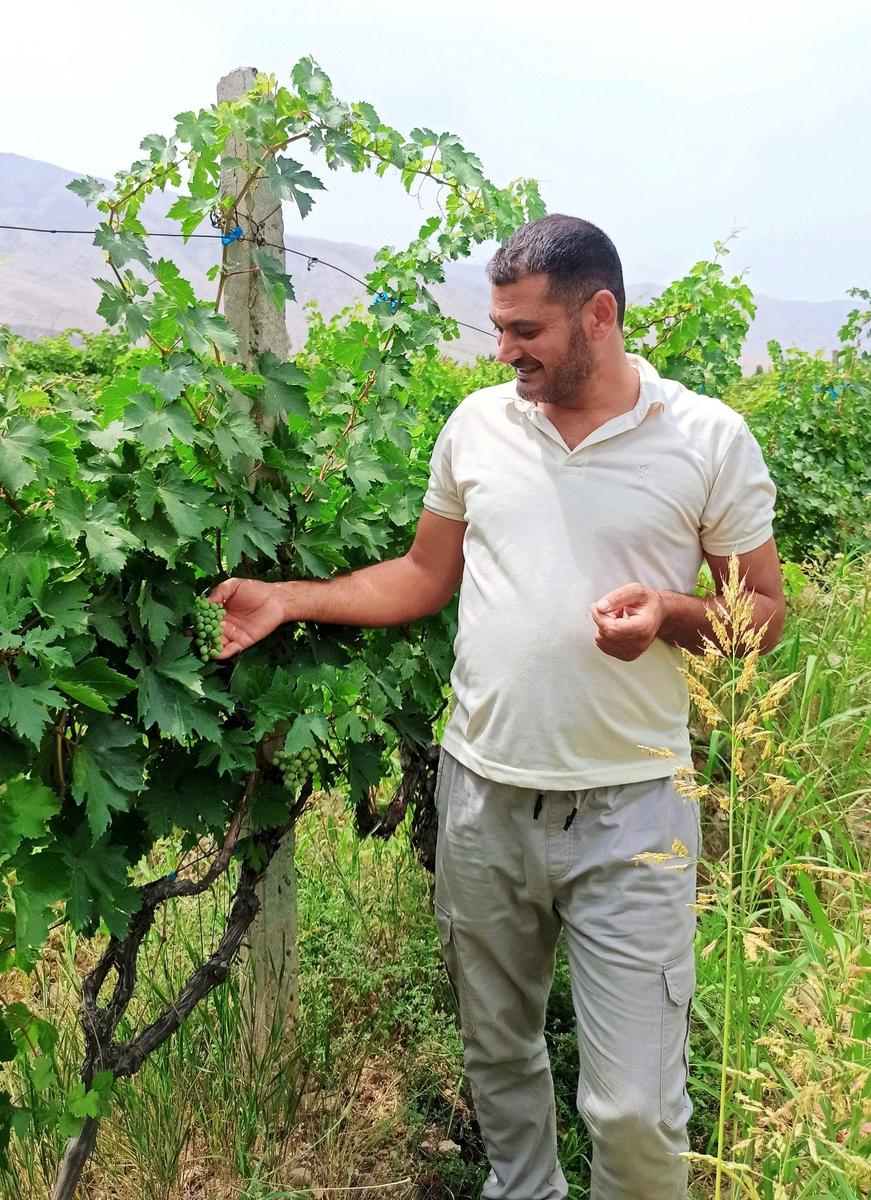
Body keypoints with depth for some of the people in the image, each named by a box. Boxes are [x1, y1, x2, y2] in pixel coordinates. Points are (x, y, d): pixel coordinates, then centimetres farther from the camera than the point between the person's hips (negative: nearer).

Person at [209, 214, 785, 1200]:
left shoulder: (709, 438, -4)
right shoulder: (477, 424, 4)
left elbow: (764, 612, 1)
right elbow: (425, 576, 12)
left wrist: (670, 613, -19)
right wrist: (291, 600, 3)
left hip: (628, 811, -3)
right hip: (482, 796, 4)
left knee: (634, 1108, 0)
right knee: (496, 1052, 21)